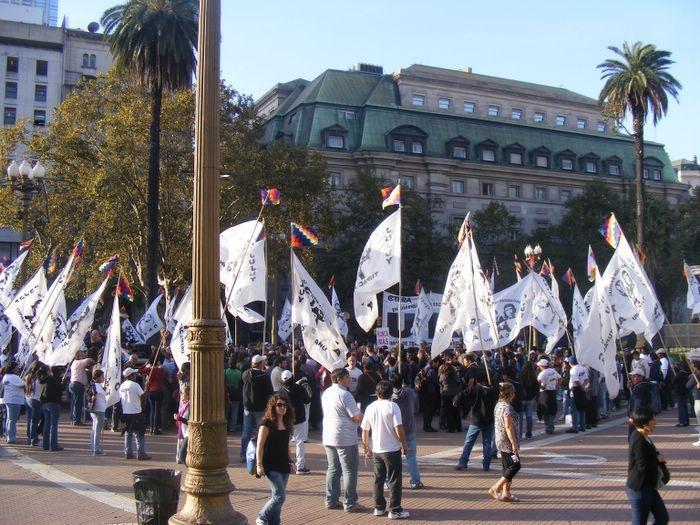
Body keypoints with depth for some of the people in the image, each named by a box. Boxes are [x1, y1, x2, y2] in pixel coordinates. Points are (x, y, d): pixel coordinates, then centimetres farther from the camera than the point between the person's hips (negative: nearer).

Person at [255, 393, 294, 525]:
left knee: (276, 497, 10)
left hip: (283, 465, 7)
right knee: (279, 497, -11)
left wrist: (289, 462, 17)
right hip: (271, 467, -7)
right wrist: (259, 464, -18)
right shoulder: (267, 423, -11)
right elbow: (260, 446, -12)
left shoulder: (286, 423, 10)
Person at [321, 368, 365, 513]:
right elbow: (357, 417, -19)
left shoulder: (326, 393, 9)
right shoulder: (344, 394, -17)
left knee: (333, 468, 15)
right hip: (345, 439, -8)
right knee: (349, 470, 0)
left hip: (328, 438, 8)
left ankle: (331, 500, 19)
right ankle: (350, 503, 3)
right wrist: (362, 415, 4)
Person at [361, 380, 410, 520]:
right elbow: (399, 429, -16)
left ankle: (379, 508, 22)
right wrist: (405, 446, -4)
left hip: (376, 450, 5)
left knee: (378, 480, 14)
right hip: (392, 449, -4)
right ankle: (395, 510, 5)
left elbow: (364, 431, 7)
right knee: (394, 481, 3)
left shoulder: (370, 408, 2)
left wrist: (367, 448, 20)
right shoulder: (393, 406, -11)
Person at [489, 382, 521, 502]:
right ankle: (495, 488, -5)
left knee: (507, 467, 14)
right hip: (507, 441, -10)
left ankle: (506, 493, 16)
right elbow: (508, 427, -22)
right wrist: (514, 443, -19)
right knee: (515, 465, -4)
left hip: (500, 441, 10)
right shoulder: (507, 407, -19)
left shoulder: (498, 405, 11)